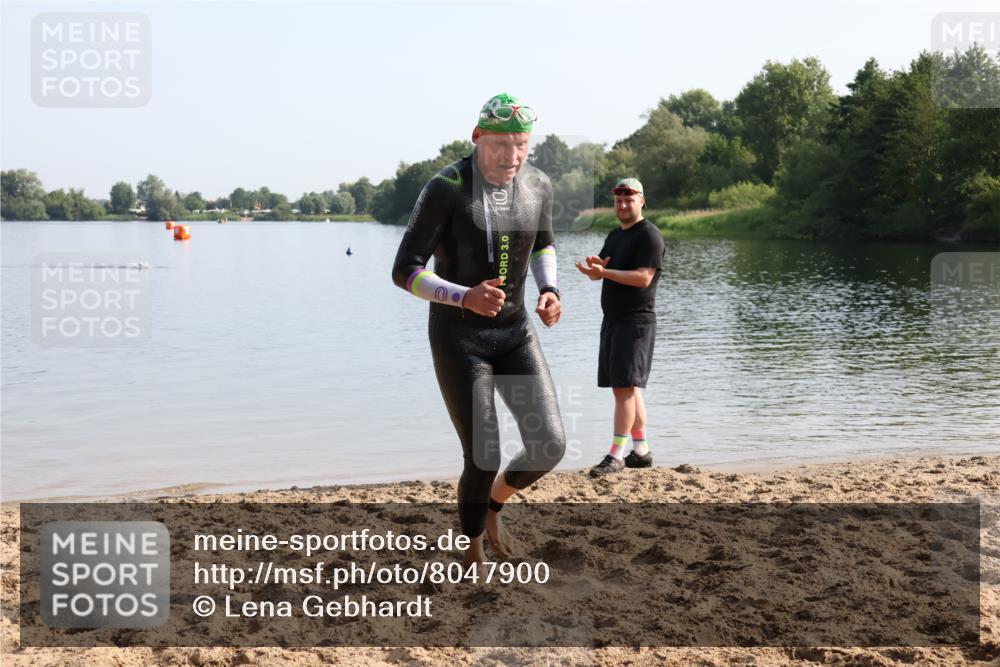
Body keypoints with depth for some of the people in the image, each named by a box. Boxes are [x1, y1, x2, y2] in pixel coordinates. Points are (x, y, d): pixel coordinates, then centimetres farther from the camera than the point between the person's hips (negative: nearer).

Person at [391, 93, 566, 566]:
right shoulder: (444, 189, -21)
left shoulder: (538, 186, -3)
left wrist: (549, 291, -2)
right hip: (457, 338, -5)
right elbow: (405, 272, -19)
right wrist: (466, 298, -36)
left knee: (549, 446, -6)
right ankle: (472, 553, 23)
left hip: (514, 333, 5)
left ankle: (494, 504, 27)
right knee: (483, 461, -6)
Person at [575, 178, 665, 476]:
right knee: (627, 388, 12)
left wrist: (604, 272, -27)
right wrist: (594, 266, -7)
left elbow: (644, 278, -20)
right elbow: (599, 272, 18)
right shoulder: (615, 236, 19)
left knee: (625, 387, -12)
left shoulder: (649, 235, -9)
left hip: (636, 320, -9)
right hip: (613, 320, 9)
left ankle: (616, 456, -14)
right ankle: (641, 450, 19)